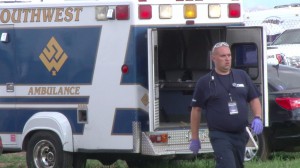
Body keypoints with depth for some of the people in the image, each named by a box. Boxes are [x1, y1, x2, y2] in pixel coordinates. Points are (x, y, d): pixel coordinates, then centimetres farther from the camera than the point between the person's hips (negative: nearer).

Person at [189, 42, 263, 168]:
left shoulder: (242, 76, 10)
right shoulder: (205, 82, 0)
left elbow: (254, 99, 14)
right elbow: (196, 110, 3)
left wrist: (257, 118, -5)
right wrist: (194, 139, 3)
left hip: (241, 134, 5)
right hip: (220, 135, -5)